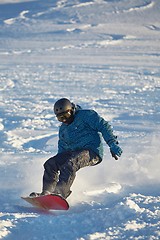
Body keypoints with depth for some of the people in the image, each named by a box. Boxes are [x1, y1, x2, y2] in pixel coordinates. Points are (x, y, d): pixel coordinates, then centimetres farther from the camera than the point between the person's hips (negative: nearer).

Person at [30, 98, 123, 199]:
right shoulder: (63, 129, 22)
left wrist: (113, 144, -18)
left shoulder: (85, 115, -2)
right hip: (73, 153, 8)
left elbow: (104, 126, -8)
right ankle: (46, 192, -17)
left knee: (70, 164, -35)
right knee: (50, 164, -11)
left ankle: (61, 193, -46)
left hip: (92, 152, -8)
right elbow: (62, 149, 29)